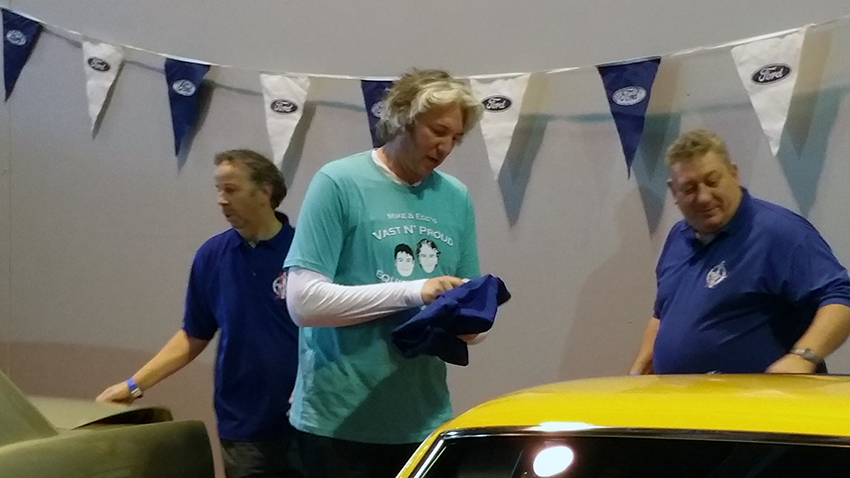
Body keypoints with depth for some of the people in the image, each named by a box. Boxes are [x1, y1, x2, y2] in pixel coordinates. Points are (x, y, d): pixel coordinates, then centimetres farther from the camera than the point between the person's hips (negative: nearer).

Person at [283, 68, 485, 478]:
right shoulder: (339, 183, -9)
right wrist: (413, 292, -20)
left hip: (423, 419, 5)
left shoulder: (456, 198, 7)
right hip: (340, 420, -5)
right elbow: (303, 301, -16)